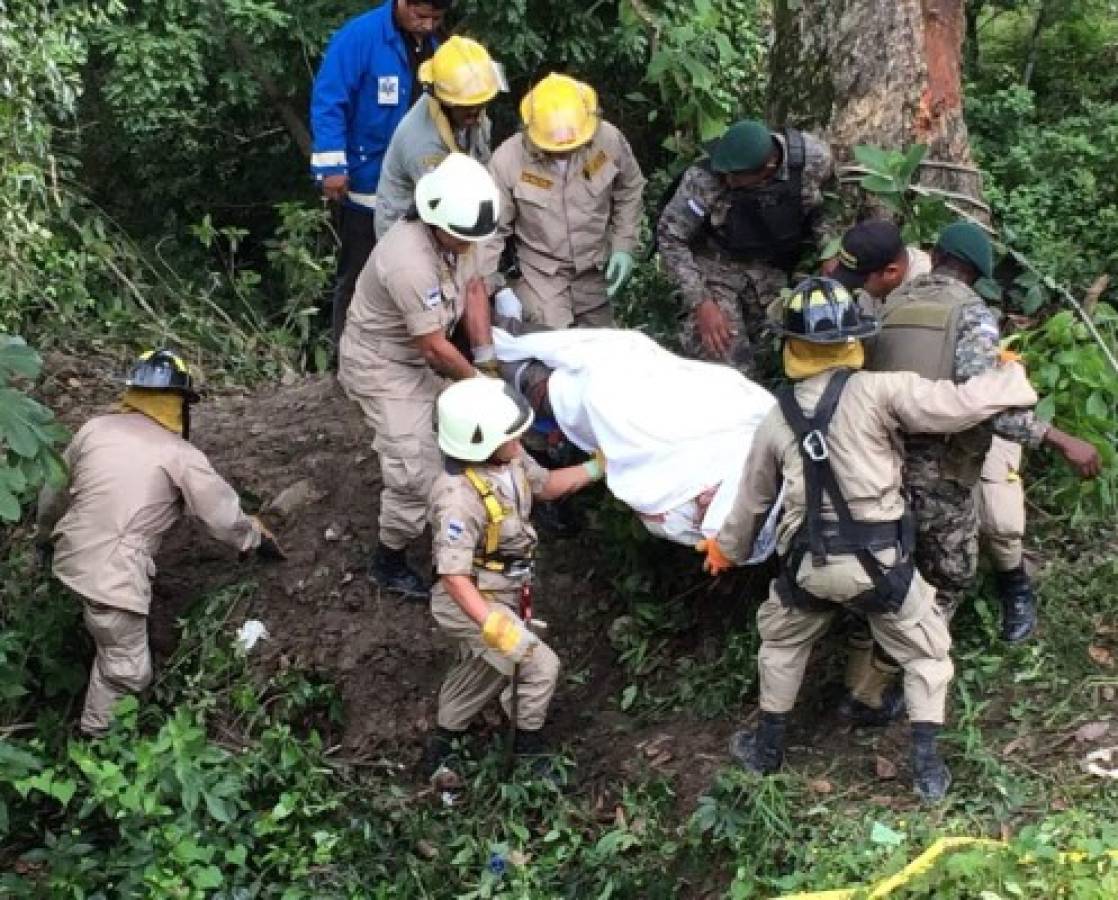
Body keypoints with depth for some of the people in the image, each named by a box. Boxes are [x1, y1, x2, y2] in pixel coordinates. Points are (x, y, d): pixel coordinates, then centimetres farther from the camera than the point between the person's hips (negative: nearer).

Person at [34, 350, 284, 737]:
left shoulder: (95, 428, 7)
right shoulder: (181, 455, -8)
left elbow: (56, 489, 19)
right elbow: (225, 515, 0)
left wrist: (46, 534, 37)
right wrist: (260, 540, 19)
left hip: (71, 556, 7)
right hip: (112, 577, -7)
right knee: (127, 670, 10)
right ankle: (97, 734, 22)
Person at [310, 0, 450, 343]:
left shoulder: (430, 45, 5)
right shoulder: (359, 36, -16)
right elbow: (328, 102, -19)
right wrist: (333, 167, -24)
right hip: (366, 184, -6)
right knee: (359, 275, 5)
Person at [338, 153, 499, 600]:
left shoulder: (451, 232, -12)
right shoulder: (410, 262, -37)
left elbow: (473, 286, 5)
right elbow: (436, 349, -27)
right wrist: (477, 381, -11)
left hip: (417, 356, 8)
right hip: (381, 366, -8)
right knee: (417, 471, -10)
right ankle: (388, 563, 10)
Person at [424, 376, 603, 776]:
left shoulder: (509, 458, -11)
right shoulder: (460, 499, -37)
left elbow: (545, 485, 11)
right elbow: (452, 574, -35)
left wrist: (597, 468, 6)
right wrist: (496, 626, -41)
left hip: (503, 592, 9)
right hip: (471, 603, -9)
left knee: (482, 668, 26)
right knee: (540, 666, -9)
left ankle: (444, 743, 47)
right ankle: (529, 750, 14)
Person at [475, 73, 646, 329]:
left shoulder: (609, 140, -16)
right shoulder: (508, 160, -22)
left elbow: (628, 192, 4)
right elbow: (492, 229, -11)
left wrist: (624, 246, -1)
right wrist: (485, 288, -12)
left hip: (594, 270, 3)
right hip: (540, 275, -3)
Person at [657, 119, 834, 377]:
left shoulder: (814, 157, -22)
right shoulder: (704, 179, -28)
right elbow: (670, 237, -17)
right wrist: (700, 303, -22)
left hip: (773, 267, 3)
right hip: (717, 265, -3)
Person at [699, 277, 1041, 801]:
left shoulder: (778, 419, 4)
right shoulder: (876, 392, -12)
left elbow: (753, 499, 16)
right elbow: (959, 405, -16)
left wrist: (727, 548, 34)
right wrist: (1011, 379, 5)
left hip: (809, 565, 3)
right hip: (879, 560, -3)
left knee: (782, 642, 30)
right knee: (926, 652, 18)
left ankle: (767, 747, 39)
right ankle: (926, 768, 16)